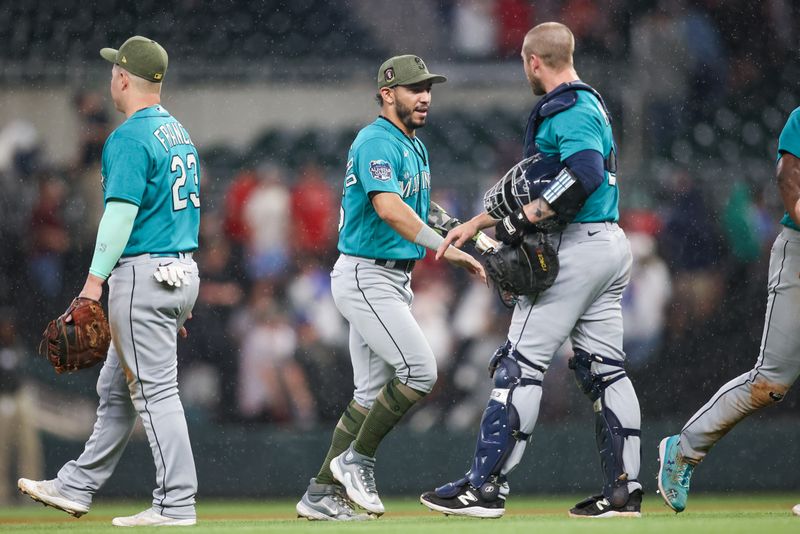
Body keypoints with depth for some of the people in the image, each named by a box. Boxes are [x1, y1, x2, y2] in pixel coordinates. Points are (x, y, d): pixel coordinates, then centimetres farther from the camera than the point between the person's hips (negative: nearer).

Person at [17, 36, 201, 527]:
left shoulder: (130, 138, -13)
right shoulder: (180, 134, 16)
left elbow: (122, 212, -21)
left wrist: (95, 280, -23)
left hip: (143, 274, -10)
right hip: (183, 272, 10)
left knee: (154, 390, -7)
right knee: (116, 389, 16)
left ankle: (177, 503, -8)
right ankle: (77, 487, 23)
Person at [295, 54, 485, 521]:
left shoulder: (415, 146, 17)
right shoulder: (377, 142, -16)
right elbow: (388, 207, -30)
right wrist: (444, 247, -37)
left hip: (394, 279, 10)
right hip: (366, 277, -10)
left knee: (372, 392, 8)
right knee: (420, 371, -16)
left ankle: (321, 494, 10)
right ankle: (356, 460, -3)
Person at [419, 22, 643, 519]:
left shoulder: (569, 109, -11)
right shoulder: (588, 104, 22)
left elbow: (585, 173, -27)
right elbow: (530, 185, 27)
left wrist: (524, 219, -22)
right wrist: (476, 224, 26)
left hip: (575, 247, -10)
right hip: (612, 246, 10)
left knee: (521, 363, -9)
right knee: (604, 368, 9)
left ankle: (486, 486, -10)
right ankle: (625, 490, 7)